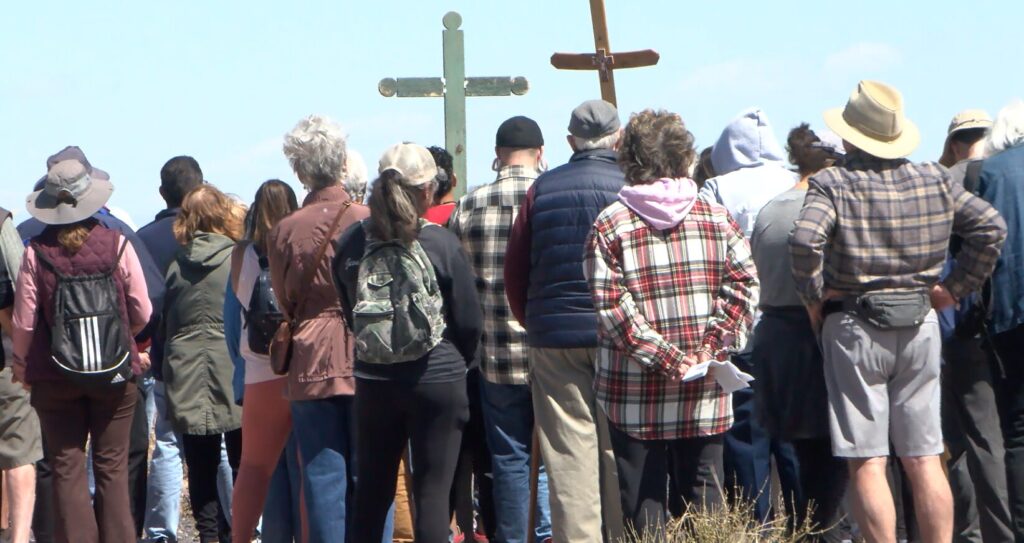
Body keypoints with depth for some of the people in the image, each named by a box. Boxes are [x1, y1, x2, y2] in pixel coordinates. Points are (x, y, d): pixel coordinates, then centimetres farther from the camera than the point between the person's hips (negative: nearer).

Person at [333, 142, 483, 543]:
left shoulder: (351, 243, -2)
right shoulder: (441, 243, -11)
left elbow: (347, 312, 9)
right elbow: (468, 319, -4)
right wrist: (461, 362, 14)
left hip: (372, 379, 3)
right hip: (437, 379, -3)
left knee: (372, 490, 13)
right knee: (433, 491, 2)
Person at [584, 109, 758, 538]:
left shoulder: (610, 224, -5)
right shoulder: (716, 217, 3)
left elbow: (610, 305, -12)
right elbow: (743, 284, -4)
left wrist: (662, 356, -11)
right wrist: (714, 346, -6)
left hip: (634, 390, -2)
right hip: (704, 391, 2)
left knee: (642, 495, 3)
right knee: (703, 491, 11)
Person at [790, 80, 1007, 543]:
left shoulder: (832, 184, -9)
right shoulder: (934, 180, 4)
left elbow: (805, 240, -25)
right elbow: (991, 227, 2)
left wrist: (814, 298, -10)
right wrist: (954, 288, 7)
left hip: (854, 327, -4)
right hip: (920, 326, 4)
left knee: (867, 463, -1)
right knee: (924, 460, 9)